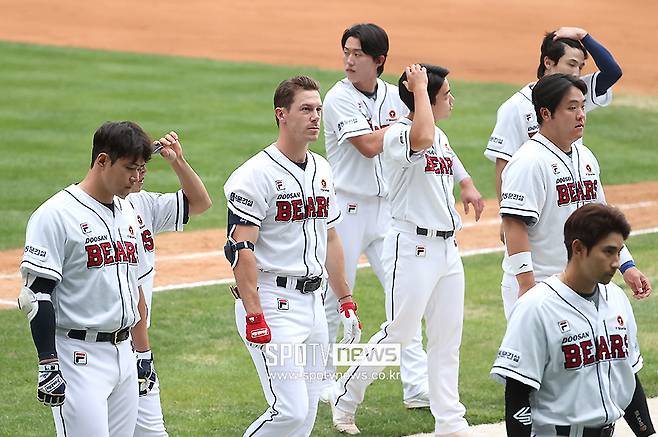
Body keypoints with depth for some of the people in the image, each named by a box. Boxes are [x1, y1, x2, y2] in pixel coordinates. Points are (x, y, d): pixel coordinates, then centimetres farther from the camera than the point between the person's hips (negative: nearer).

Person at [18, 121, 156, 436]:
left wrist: (143, 353, 19)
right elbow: (36, 294, -15)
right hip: (79, 359, -8)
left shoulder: (127, 213, 14)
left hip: (123, 354, 8)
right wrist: (48, 365, -20)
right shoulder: (56, 215, -11)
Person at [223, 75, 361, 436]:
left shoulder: (322, 170, 13)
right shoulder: (257, 175, -13)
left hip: (313, 302, 8)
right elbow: (241, 249, -18)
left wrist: (346, 301, 20)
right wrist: (254, 317, -24)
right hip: (273, 303, -8)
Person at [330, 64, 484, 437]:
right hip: (412, 247, -8)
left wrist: (469, 187, 9)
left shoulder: (440, 137, 12)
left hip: (447, 248, 9)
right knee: (400, 333, -5)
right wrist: (419, 89, -27)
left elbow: (456, 169, 32)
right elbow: (421, 138, -39)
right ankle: (346, 399, 12)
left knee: (448, 337, 9)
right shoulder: (398, 134, -15)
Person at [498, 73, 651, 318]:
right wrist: (527, 286, -26)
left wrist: (626, 265, 14)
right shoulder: (529, 162, -14)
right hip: (539, 287, -8)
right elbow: (514, 224, -20)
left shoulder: (585, 157, 14)